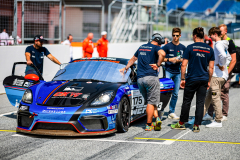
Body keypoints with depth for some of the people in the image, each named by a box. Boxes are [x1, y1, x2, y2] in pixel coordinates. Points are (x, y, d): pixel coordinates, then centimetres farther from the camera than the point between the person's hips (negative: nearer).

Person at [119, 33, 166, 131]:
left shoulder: (142, 47, 21)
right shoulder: (155, 47, 0)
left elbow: (133, 59, 35)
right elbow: (162, 54, -24)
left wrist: (125, 68, 46)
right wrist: (158, 65, -10)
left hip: (140, 79, 6)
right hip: (151, 77, -6)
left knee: (150, 101, 12)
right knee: (151, 102, -1)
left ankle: (156, 118, -2)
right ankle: (148, 125, -3)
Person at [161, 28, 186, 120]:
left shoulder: (183, 48, 10)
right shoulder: (167, 46, -1)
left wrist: (180, 60, -6)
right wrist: (169, 59, -16)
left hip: (177, 72, 4)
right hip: (168, 71, -4)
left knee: (175, 94, 5)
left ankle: (171, 112, 12)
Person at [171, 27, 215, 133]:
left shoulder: (190, 48, -6)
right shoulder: (209, 49, 4)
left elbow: (184, 65, -7)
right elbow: (211, 67, 6)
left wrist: (182, 79, 1)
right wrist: (209, 81, 15)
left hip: (192, 79, -3)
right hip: (204, 80, 3)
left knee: (186, 101, 8)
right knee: (200, 103, 5)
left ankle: (181, 123, 17)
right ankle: (196, 126, 5)